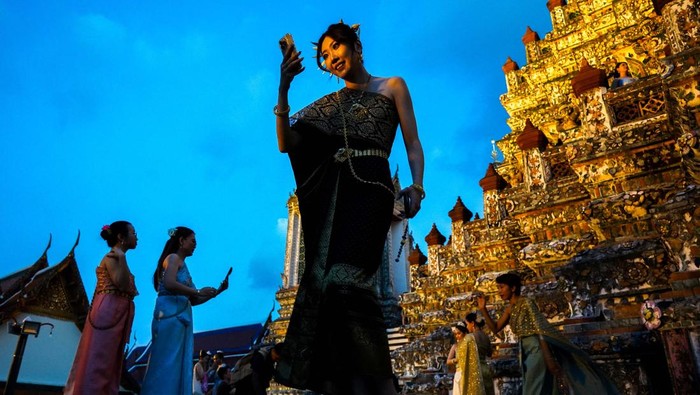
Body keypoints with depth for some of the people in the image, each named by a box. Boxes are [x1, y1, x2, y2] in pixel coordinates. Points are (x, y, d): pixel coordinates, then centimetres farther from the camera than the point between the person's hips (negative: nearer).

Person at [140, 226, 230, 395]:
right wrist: (198, 291, -13)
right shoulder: (173, 257, 0)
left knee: (178, 363, 5)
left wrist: (217, 291, 15)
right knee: (167, 361, -10)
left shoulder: (181, 263, 24)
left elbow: (192, 301, 23)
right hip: (171, 314, -9)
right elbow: (169, 284, -20)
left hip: (180, 317, 9)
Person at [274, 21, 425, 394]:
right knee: (323, 280, -8)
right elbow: (286, 144, 12)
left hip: (369, 186, -5)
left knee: (346, 279, -25)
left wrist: (416, 188, -10)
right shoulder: (329, 103, 23)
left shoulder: (392, 86, 16)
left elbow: (412, 144, 8)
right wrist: (284, 89, 3)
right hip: (332, 194, 5)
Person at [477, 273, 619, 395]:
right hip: (528, 353, 8)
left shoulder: (526, 303, -11)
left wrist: (548, 358, -26)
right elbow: (495, 328, 15)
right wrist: (483, 309, 5)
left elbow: (540, 330, -19)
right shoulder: (510, 309, 13)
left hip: (537, 351, -8)